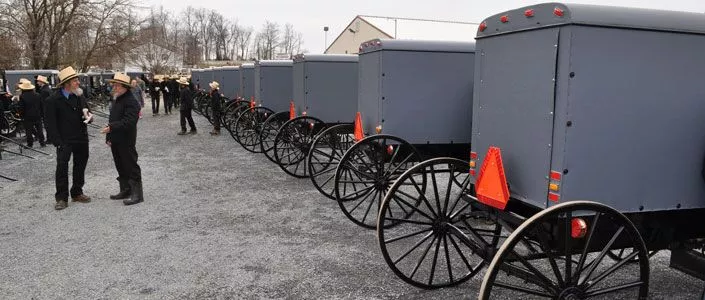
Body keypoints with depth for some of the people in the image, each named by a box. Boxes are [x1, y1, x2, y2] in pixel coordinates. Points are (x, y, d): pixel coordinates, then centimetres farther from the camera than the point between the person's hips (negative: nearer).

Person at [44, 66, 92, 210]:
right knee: (62, 168, -4)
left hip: (81, 140, 6)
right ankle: (61, 198, 4)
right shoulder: (53, 100, -9)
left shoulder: (80, 98, 8)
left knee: (80, 166, 13)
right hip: (64, 141, -6)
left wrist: (88, 117, -7)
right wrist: (58, 142, -16)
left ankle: (77, 193, 27)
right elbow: (51, 124, -10)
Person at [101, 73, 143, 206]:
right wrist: (109, 137, 15)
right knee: (121, 167, 16)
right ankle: (125, 191, 27)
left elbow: (128, 122, -25)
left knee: (131, 167, -4)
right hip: (116, 141, 10)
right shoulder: (117, 100, 16)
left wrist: (111, 127, -27)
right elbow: (112, 119, 20)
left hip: (126, 142, -10)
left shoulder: (131, 102, -16)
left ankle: (137, 194, 1)